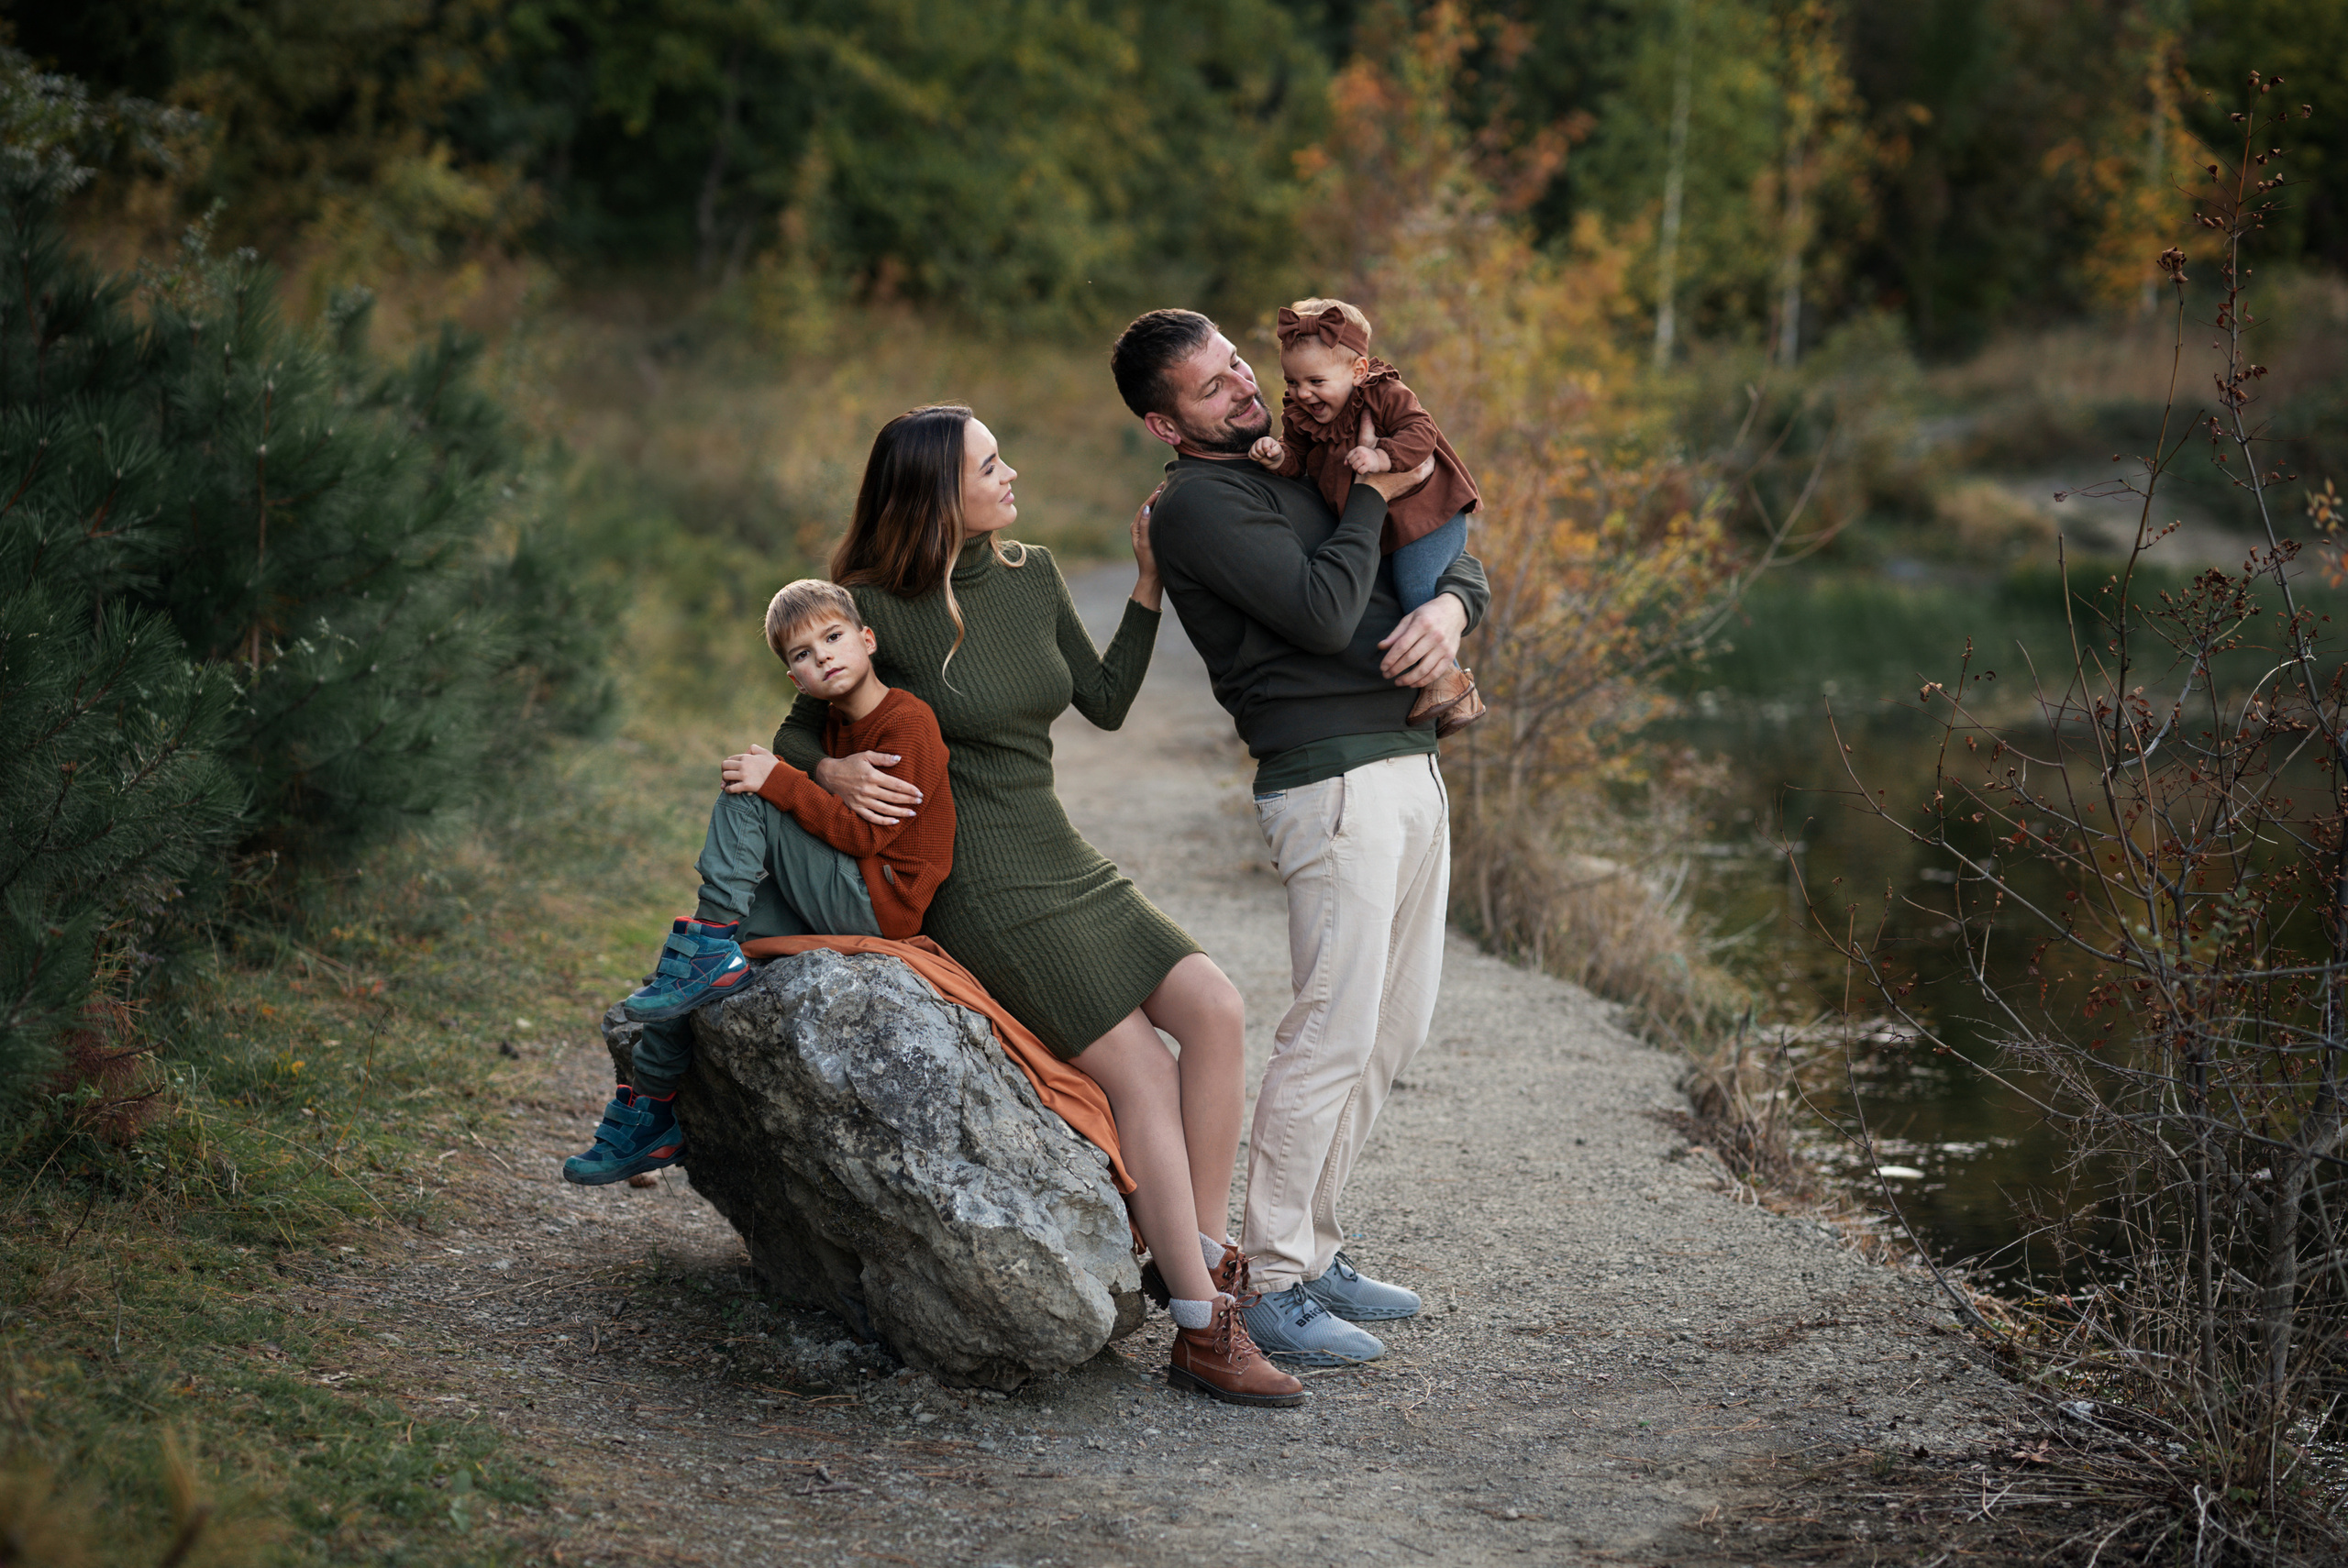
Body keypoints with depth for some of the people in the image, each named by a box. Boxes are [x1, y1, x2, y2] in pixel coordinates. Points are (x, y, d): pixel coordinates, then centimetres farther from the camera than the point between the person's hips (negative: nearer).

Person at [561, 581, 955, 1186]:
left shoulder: (908, 721, -13)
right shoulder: (836, 724, 14)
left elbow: (866, 834, -20)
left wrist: (780, 781, -19)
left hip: (881, 905, -9)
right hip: (840, 907, 9)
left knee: (742, 796, -15)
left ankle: (711, 950, -13)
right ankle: (651, 1112, 4)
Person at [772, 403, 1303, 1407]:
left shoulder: (1031, 576, 9)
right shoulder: (880, 610, -8)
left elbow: (1105, 703, 17)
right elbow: (794, 736, 1)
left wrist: (1147, 586, 10)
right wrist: (838, 774, -21)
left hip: (1064, 867, 7)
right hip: (981, 893, -7)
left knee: (1214, 1008, -13)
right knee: (1142, 1068, -17)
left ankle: (1205, 1259, -5)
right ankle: (1204, 1336, -13)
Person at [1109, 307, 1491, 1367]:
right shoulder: (1197, 504, -7)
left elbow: (1456, 557, 20)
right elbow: (1323, 613, -19)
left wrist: (1450, 606, -3)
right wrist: (1371, 496, -6)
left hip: (1410, 767, 9)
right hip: (1334, 782, -9)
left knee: (1393, 1029, 11)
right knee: (1333, 1031, -11)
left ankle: (1311, 1246, 20)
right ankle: (1269, 1284, -3)